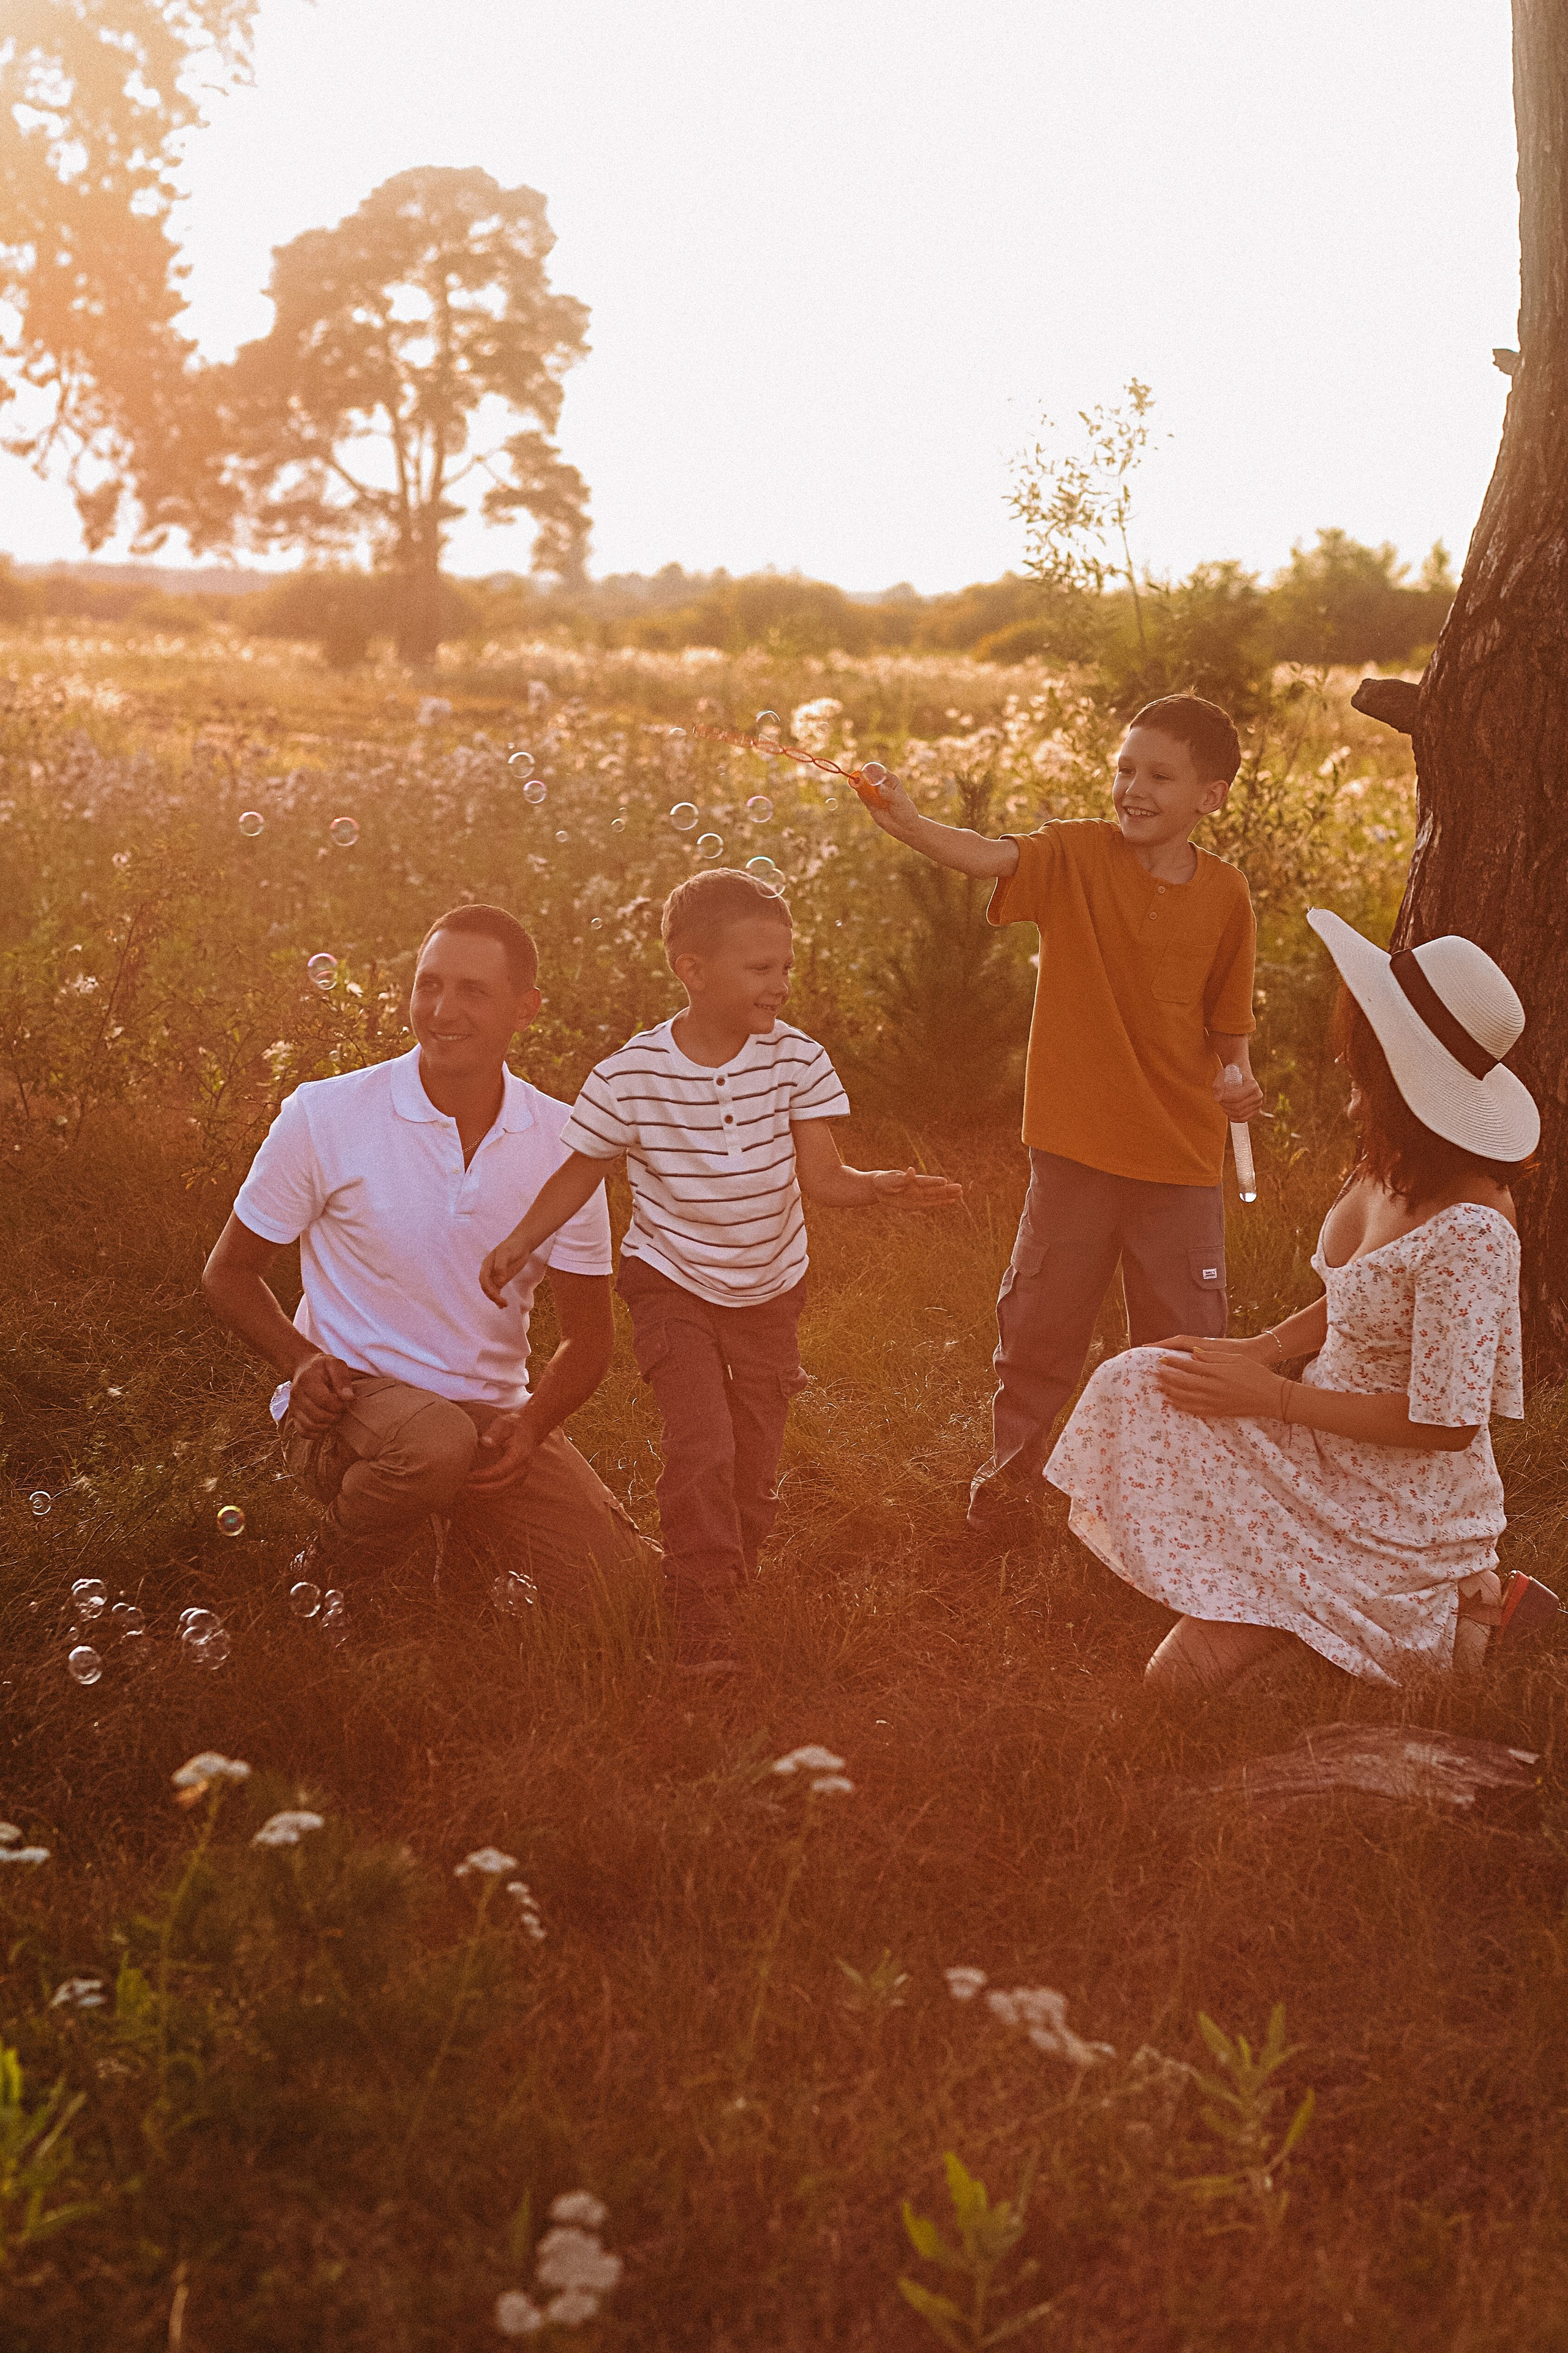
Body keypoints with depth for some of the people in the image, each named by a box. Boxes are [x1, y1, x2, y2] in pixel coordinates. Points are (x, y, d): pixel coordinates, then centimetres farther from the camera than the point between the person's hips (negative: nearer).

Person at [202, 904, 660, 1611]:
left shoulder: (562, 1142, -2)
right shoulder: (323, 1116, -9)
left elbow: (589, 1334, 5)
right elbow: (228, 1272, 2)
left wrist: (528, 1427, -15)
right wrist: (301, 1360, -17)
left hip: (492, 1414, 3)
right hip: (349, 1403, -3)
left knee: (626, 1591, -15)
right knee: (435, 1442, -38)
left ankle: (478, 1555, 18)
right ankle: (322, 1596, -7)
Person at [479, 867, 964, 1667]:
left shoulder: (795, 1058, -12)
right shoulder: (630, 1076, -17)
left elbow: (822, 1175, -14)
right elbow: (583, 1169, -3)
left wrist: (887, 1184, -33)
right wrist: (521, 1240, -13)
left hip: (768, 1287, 3)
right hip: (671, 1285, -3)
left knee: (754, 1459, 10)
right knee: (701, 1447, -16)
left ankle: (732, 1578, 33)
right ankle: (702, 1606, 0)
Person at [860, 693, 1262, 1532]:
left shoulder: (1225, 895, -4)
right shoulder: (1076, 856, -10)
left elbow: (1226, 1020, 8)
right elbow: (988, 856, -30)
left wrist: (1238, 1076, -12)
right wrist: (907, 823, -48)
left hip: (1182, 1157, 1)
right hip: (1075, 1148, -1)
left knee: (1185, 1337, 12)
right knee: (1040, 1323, 14)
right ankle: (1012, 1469, 37)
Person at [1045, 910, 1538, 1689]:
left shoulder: (1469, 1231, -30)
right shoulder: (1385, 1167, -2)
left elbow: (1446, 1422, -26)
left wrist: (1271, 1396, -20)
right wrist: (1257, 1350, -3)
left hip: (1404, 1507, -9)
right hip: (1331, 1453, 9)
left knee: (1176, 1680, -11)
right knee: (1136, 1390, -2)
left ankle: (1453, 1617, 6)